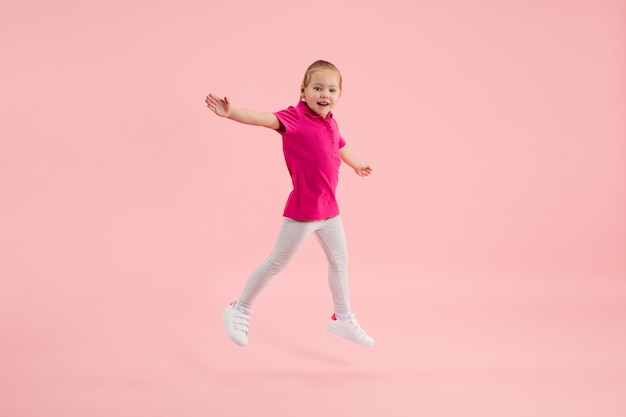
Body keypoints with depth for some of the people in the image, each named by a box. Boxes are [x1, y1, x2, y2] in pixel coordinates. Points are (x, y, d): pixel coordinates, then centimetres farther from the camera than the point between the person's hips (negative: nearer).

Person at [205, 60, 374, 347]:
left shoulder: (331, 124, 6)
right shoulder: (295, 118, -16)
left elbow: (341, 148, 28)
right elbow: (266, 119, -35)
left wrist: (357, 165, 48)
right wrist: (231, 113, -53)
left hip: (328, 208, 8)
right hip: (303, 208, -8)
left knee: (340, 261, 18)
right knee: (277, 262, 3)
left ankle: (343, 319, 35)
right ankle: (240, 310, 20)